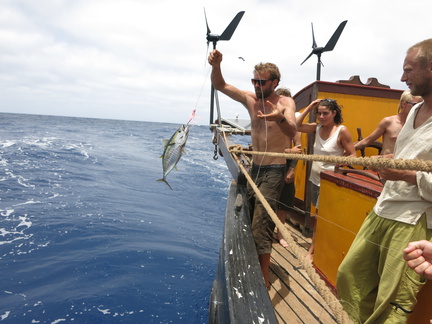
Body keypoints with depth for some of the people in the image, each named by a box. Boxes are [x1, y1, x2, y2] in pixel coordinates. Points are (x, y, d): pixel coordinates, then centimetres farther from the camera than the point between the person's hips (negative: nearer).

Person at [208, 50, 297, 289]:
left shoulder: (285, 103, -11)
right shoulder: (250, 99, 3)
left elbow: (292, 131, -29)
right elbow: (220, 85, 0)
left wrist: (280, 118, -52)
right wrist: (216, 65, -21)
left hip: (273, 171, -6)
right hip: (254, 168, 6)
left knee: (261, 226, -9)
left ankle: (263, 278, 3)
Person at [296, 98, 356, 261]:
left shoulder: (342, 131, -13)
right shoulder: (317, 127, 3)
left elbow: (352, 155, -11)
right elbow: (296, 126, -3)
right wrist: (309, 108, -5)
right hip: (314, 178, 6)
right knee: (319, 214, 15)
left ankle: (312, 250, 14)